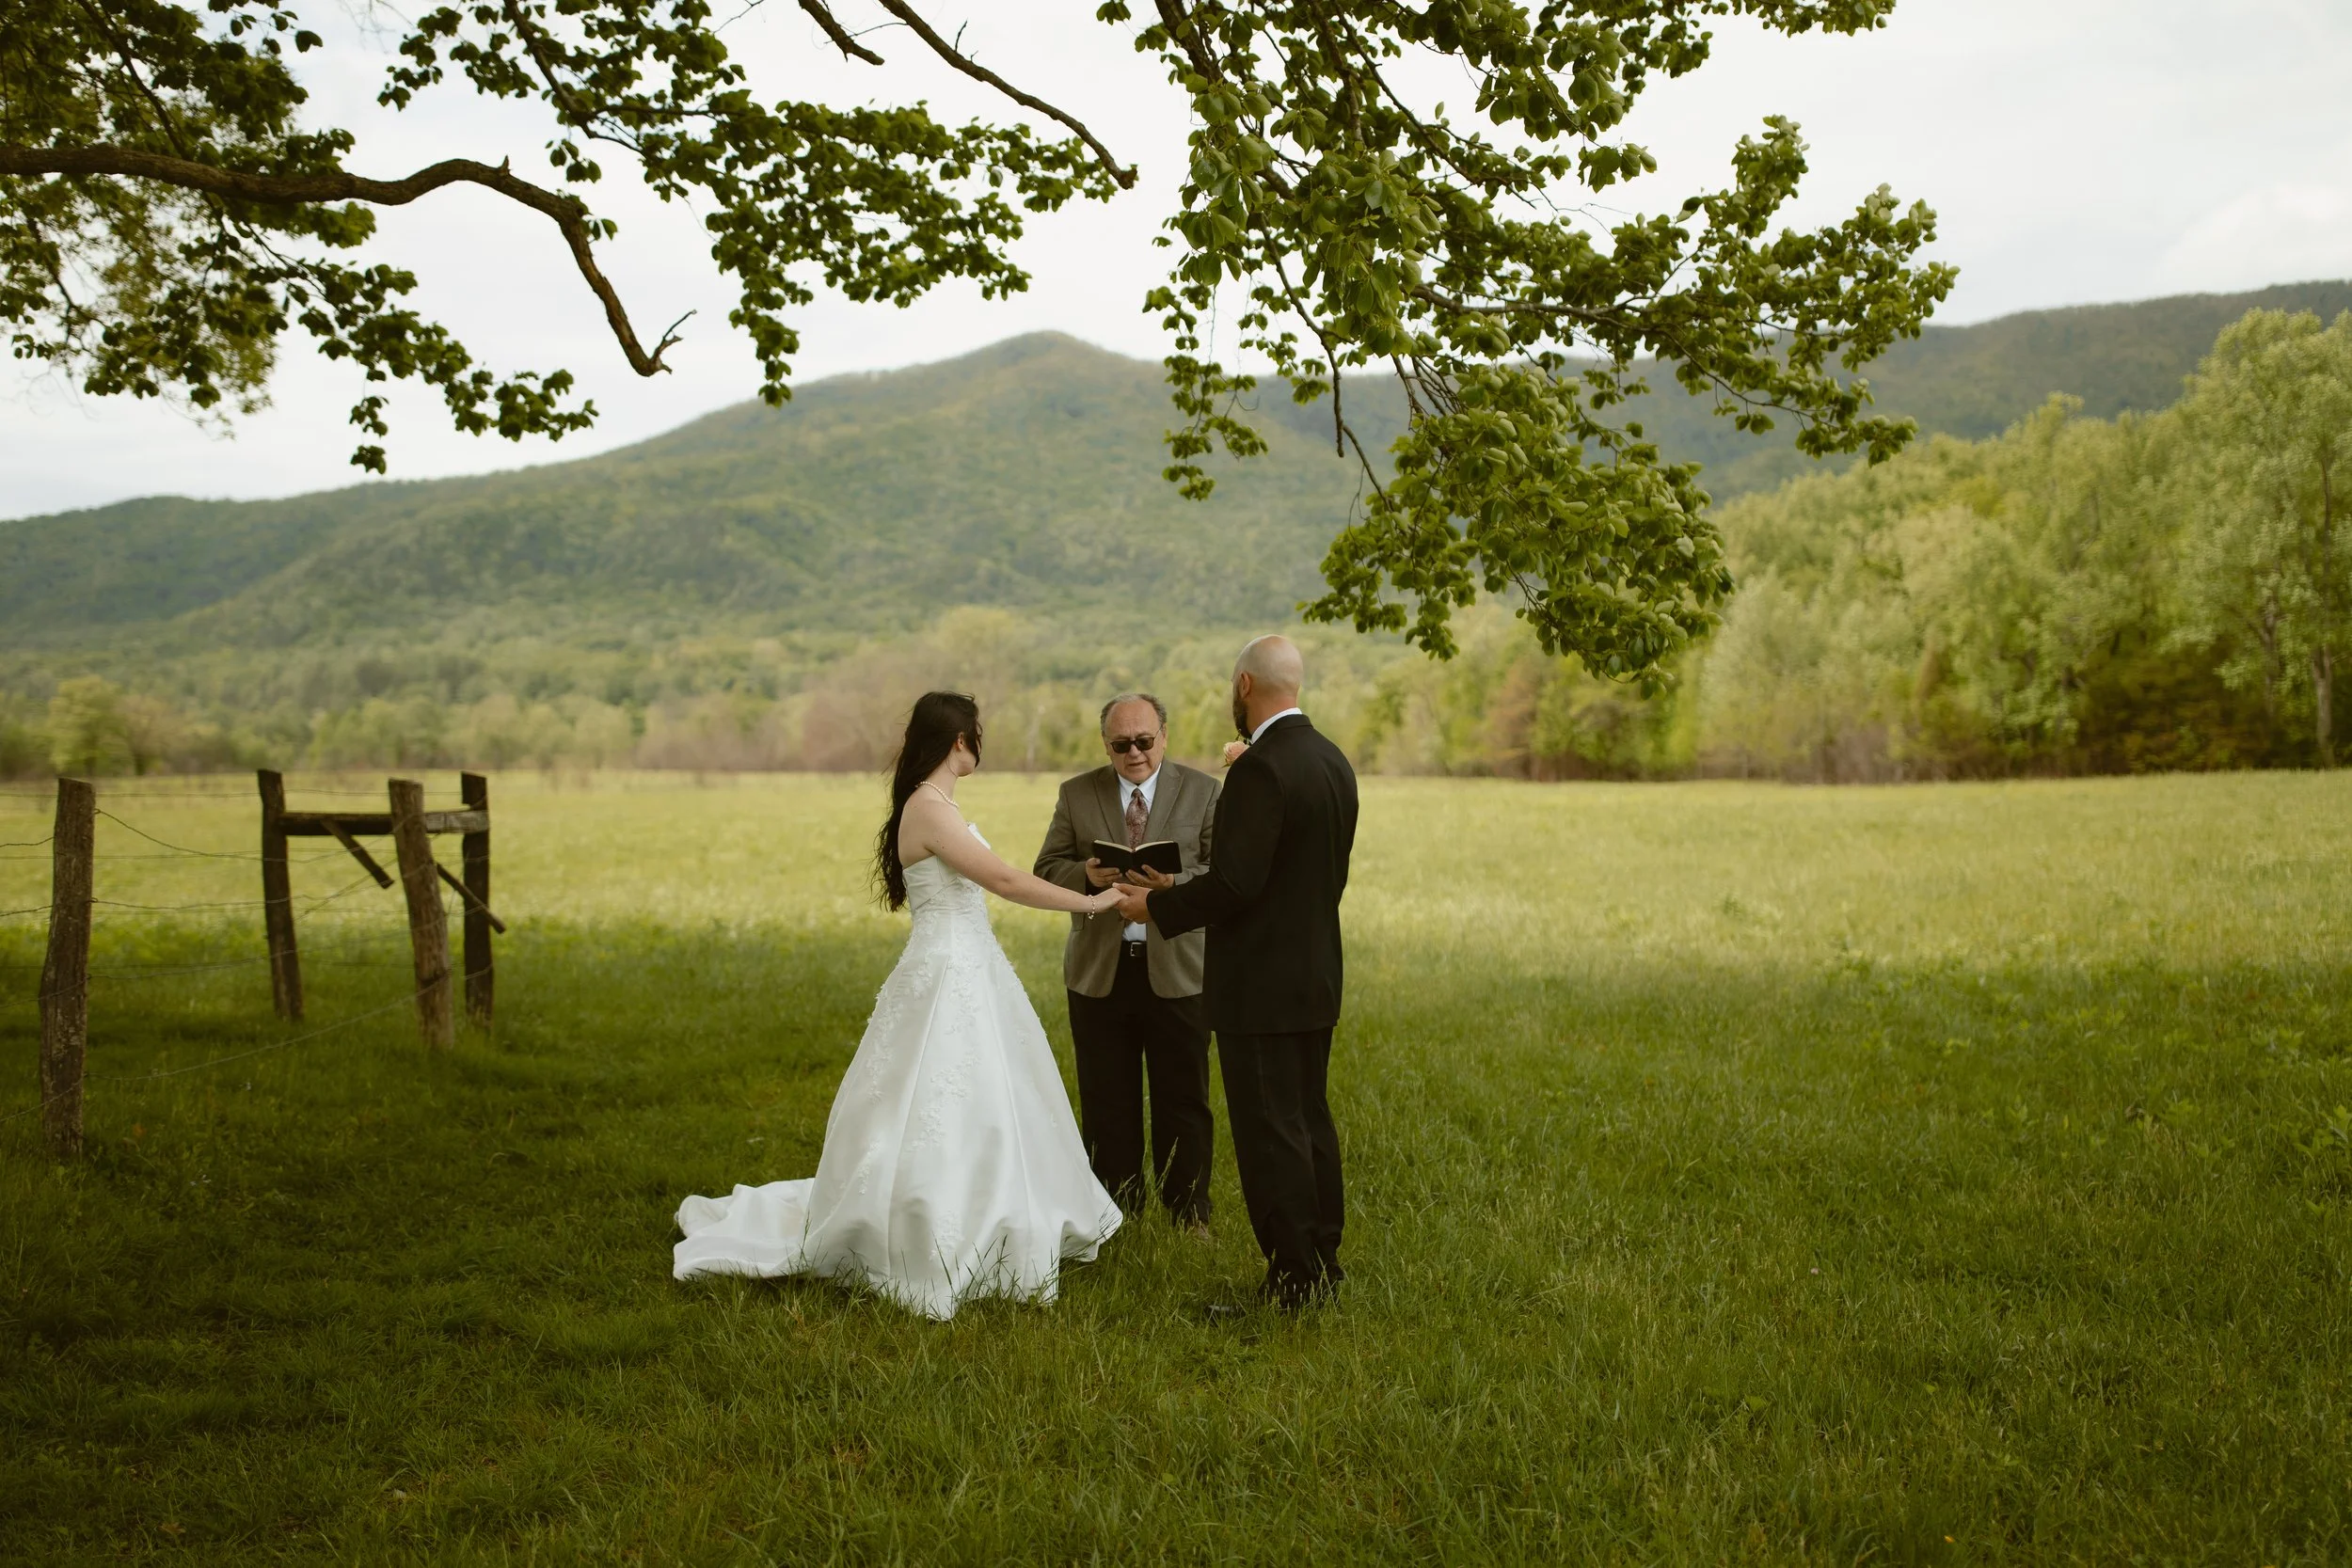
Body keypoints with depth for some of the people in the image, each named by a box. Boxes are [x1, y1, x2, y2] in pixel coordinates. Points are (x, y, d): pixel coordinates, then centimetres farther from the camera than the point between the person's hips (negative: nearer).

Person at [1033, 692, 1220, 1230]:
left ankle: (1189, 1216, 15)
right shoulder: (1076, 794, 7)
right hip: (1099, 973, 2)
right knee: (1107, 1104, 8)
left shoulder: (1201, 791, 3)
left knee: (1183, 1101, 4)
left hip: (1176, 970, -1)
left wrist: (1173, 881, -21)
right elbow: (1047, 868, 6)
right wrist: (1086, 875, -16)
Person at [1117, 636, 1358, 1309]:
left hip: (1260, 985, -9)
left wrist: (1157, 906, -7)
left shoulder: (1261, 767, -20)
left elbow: (1235, 882, -24)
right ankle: (1323, 1264, 26)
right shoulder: (1334, 762, 9)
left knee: (1271, 1133, -1)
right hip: (1317, 975, 9)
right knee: (1310, 1123, 17)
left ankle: (1293, 1280, 4)